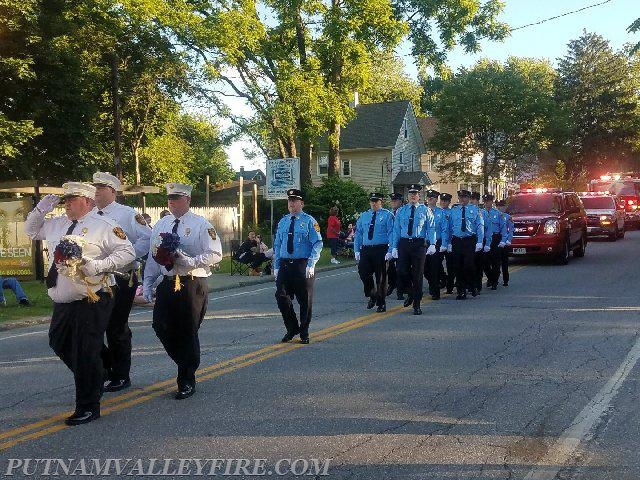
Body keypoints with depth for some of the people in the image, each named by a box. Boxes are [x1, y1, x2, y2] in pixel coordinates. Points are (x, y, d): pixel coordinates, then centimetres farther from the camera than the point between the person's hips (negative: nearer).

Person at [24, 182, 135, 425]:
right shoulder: (56, 224, 15)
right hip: (63, 302, 8)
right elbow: (31, 230, 30)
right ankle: (91, 381, 42)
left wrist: (99, 265, -22)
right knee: (59, 343, 21)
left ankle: (88, 407, 10)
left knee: (85, 353, -5)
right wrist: (40, 210, 12)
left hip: (92, 301, -8)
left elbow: (127, 252, -11)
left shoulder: (103, 225, -7)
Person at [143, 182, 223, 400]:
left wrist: (191, 262, -22)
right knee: (161, 326, 1)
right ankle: (186, 365, 27)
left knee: (188, 332, 0)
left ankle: (186, 382, 16)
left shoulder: (201, 225, -4)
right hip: (167, 283, 5)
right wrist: (147, 283, 7)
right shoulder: (161, 225, 11)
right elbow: (152, 255, 13)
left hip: (193, 284, -5)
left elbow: (215, 254, -9)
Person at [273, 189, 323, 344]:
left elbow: (318, 243, -8)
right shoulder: (283, 222, 11)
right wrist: (276, 266, 7)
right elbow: (277, 245, 15)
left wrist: (311, 264, -17)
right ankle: (291, 329, 19)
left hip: (303, 266, -4)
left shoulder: (309, 221, -3)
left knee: (305, 300, 4)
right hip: (284, 265, 4)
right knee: (281, 297, -1)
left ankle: (304, 333, 20)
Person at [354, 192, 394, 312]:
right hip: (366, 249, 4)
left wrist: (390, 251, -16)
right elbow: (358, 234, 14)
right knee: (363, 272, -8)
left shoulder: (387, 215, -1)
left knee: (380, 277, 3)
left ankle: (381, 304, 15)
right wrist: (357, 250, 5)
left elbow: (391, 234, -7)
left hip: (381, 250, -4)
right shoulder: (363, 216, 13)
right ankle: (372, 296, 17)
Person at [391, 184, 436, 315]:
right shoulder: (401, 211, 10)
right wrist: (395, 246, 3)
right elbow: (396, 230, 10)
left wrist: (432, 244, -13)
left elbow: (431, 228, -1)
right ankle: (410, 294, 25)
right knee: (402, 272, -5)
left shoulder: (425, 210, 5)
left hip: (419, 244, -2)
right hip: (404, 244, 2)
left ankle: (416, 305, 11)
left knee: (417, 274, 1)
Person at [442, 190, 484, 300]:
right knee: (457, 268, 3)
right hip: (456, 241, 3)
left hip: (470, 241, -3)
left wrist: (479, 242, -8)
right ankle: (461, 292, 11)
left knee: (469, 265, -12)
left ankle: (472, 287, 12)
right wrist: (448, 243, 4)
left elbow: (480, 226, 1)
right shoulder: (453, 211, 13)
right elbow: (449, 228, 12)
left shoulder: (474, 210, 6)